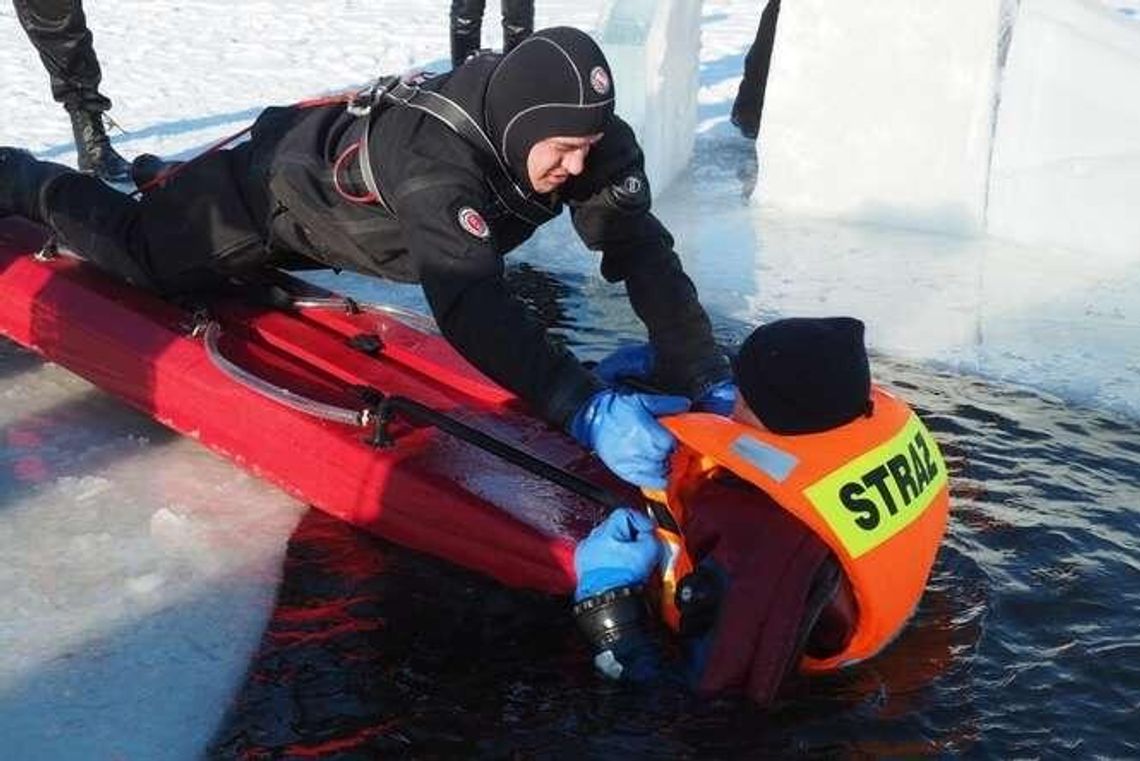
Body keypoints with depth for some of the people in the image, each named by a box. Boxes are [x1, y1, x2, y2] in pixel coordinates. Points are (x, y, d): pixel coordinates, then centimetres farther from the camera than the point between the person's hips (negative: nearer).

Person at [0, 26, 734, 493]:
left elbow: (643, 250, -31)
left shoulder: (585, 133, -29)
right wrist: (588, 409, -68)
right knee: (140, 248, 15)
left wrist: (705, 376, -42)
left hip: (334, 209, 7)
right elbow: (471, 306, -60)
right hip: (280, 179, -7)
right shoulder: (436, 158, -49)